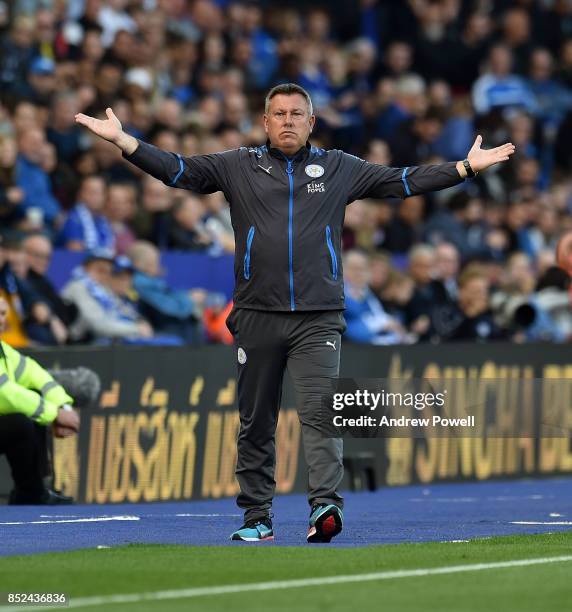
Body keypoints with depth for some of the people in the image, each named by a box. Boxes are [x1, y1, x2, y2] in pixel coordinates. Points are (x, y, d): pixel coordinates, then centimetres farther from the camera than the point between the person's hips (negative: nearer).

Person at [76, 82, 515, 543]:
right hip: (257, 315, 1)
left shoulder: (339, 168, 11)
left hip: (319, 318, -1)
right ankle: (257, 518, 13)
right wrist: (123, 141, -6)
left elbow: (402, 181, 13)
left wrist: (466, 167, 7)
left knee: (320, 413, -15)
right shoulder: (239, 167, 9)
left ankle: (326, 506, -24)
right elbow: (177, 170, 5)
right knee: (256, 422, 6)